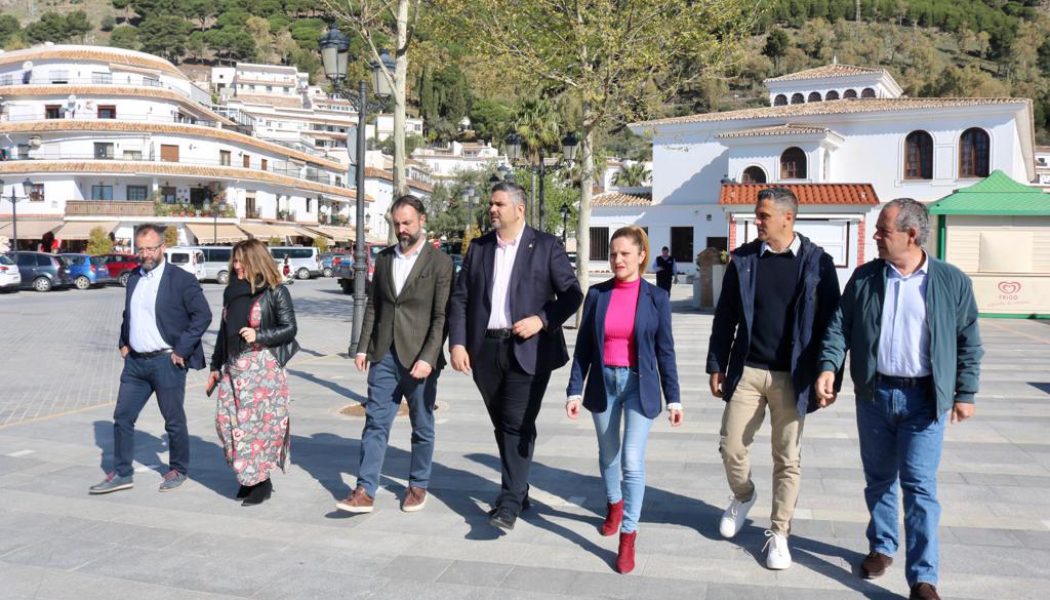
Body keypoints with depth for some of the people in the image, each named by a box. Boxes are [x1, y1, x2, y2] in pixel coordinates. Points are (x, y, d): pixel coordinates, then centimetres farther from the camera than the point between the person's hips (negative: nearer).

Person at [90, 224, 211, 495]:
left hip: (166, 362, -6)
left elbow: (203, 315, -14)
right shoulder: (133, 278, 10)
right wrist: (123, 343, 12)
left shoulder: (181, 279, -10)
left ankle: (178, 470, 23)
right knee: (122, 417, 8)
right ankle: (122, 473, 19)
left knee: (174, 421, 6)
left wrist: (181, 350, -16)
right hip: (135, 361, 6)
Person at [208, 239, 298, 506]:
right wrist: (216, 366, 19)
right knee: (226, 420, 4)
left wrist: (259, 335, -18)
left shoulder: (275, 291, -5)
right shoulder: (232, 291, 14)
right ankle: (248, 477, 18)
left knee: (259, 423, -6)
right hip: (233, 367, 7)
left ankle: (261, 481, 7)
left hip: (264, 367, -7)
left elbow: (289, 328, -6)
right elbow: (224, 331, 19)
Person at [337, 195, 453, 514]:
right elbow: (373, 306, 13)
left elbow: (442, 316, -10)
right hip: (384, 355, 4)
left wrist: (428, 358, -17)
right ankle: (365, 491, 5)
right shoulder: (384, 258, 10)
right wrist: (363, 347, 6)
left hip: (418, 358, -4)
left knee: (422, 426, 9)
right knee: (375, 422, 2)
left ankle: (418, 485, 25)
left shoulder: (439, 262, -6)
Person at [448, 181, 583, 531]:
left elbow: (572, 294, -1)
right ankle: (518, 490, 28)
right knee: (503, 425, 13)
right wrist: (457, 343, -3)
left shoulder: (546, 247, -1)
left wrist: (543, 320, -16)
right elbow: (459, 298, 8)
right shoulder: (478, 248, 10)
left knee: (518, 424, -8)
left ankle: (510, 503, -3)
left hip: (527, 349, -4)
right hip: (486, 348, 5)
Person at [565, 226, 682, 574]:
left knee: (632, 462, -9)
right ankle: (614, 505, 45)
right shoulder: (597, 294, 0)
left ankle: (628, 537, 1)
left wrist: (673, 398, 0)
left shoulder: (656, 297, -3)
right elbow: (583, 346, 3)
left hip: (639, 385, -2)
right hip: (603, 382, 3)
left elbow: (665, 350, 0)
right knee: (608, 454, 18)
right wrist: (575, 390, -3)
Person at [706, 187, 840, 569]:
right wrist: (717, 365, 4)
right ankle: (743, 496, 36)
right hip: (746, 370, 2)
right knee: (731, 446, 6)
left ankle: (778, 533, 19)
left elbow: (829, 321, -2)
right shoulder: (743, 259, 3)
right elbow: (725, 316, 6)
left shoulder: (817, 262, -4)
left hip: (791, 376, -2)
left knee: (788, 458, 5)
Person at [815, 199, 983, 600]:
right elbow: (840, 326, 3)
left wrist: (965, 393, 0)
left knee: (919, 486, -4)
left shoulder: (952, 281, -2)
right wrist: (829, 366, -13)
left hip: (923, 399, -3)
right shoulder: (864, 277, 3)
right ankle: (882, 547, 34)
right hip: (873, 395, 3)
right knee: (879, 479, 15)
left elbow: (969, 343, 3)